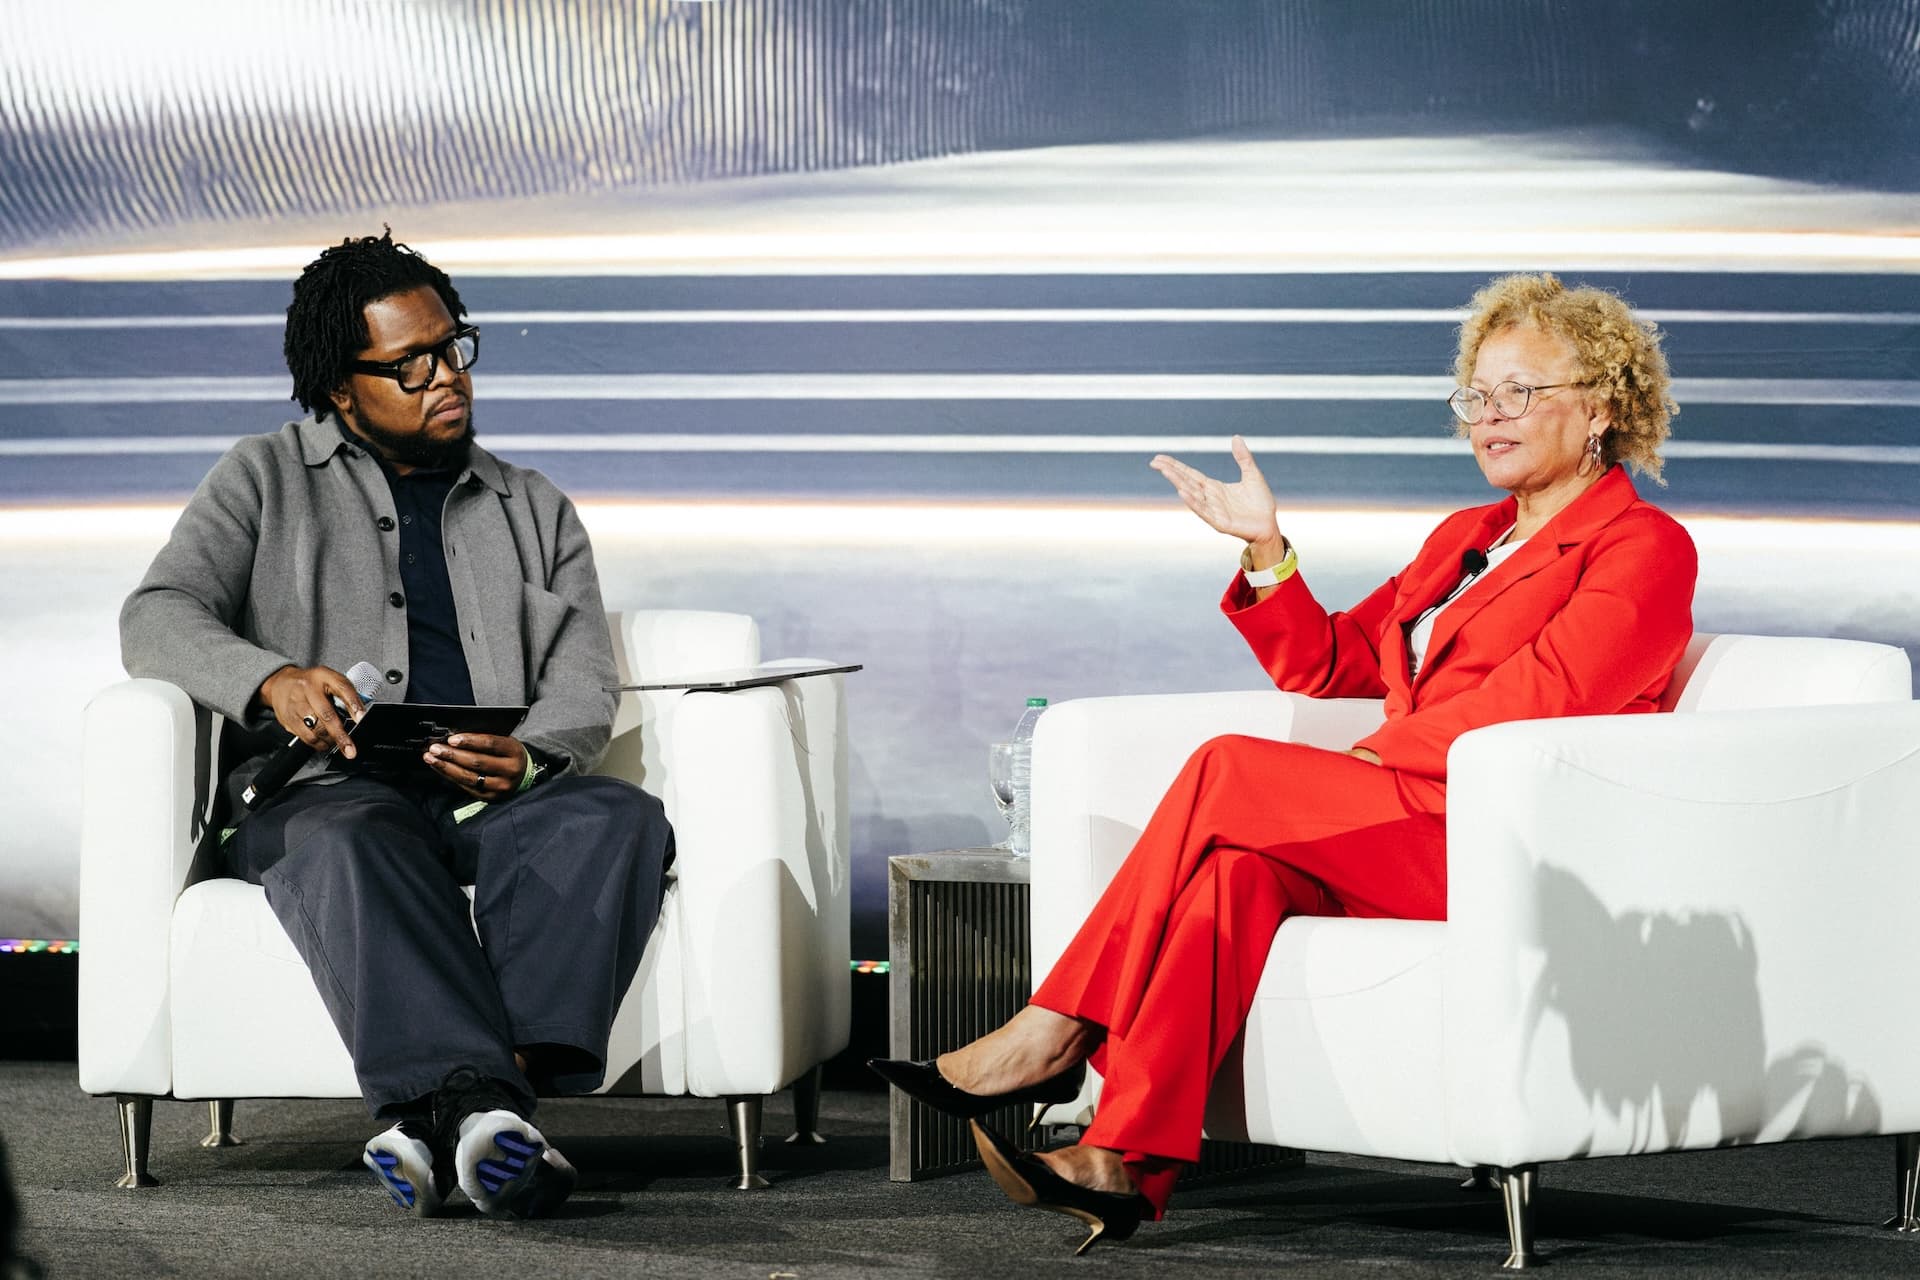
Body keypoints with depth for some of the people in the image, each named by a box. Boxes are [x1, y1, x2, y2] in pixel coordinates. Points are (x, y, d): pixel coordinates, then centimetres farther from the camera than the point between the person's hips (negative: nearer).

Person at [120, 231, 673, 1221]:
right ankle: (483, 1102, -61)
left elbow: (584, 689, 12)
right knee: (353, 840, -40)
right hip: (326, 793, -2)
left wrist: (524, 760, -14)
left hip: (496, 803, 3)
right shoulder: (265, 482, 18)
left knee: (618, 818, -32)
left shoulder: (538, 514, 25)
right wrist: (272, 679, -21)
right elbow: (157, 618, 2)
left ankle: (438, 1114, -51)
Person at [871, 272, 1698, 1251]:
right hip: (1403, 838, 7)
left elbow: (1534, 698, -12)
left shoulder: (1644, 548, 2)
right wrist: (1266, 549, 10)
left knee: (1226, 770, -22)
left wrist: (1365, 767, -14)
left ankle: (1057, 1039, -19)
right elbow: (1329, 668, 26)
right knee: (1239, 868, -28)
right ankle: (1125, 1161, -39)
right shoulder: (1465, 540, 28)